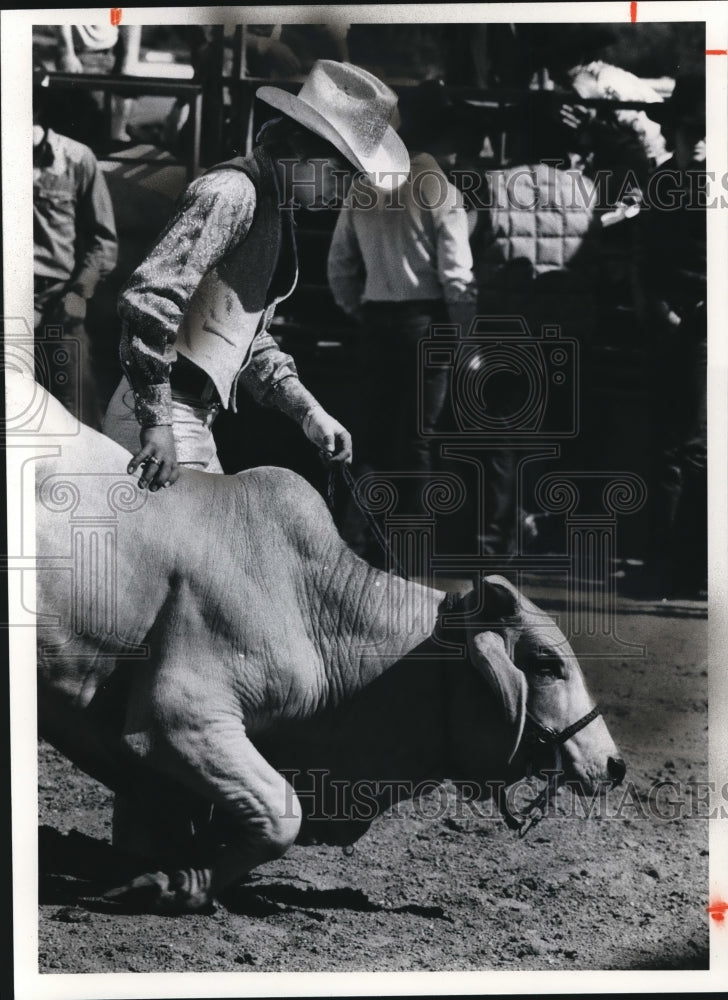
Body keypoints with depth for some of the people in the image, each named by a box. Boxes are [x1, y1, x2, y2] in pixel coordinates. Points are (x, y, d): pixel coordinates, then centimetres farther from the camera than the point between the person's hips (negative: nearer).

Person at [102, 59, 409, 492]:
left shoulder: (273, 205, 16)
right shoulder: (233, 192, -15)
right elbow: (150, 298, -25)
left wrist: (307, 411, 13)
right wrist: (157, 422, -27)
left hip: (195, 420, 10)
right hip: (159, 414, -10)